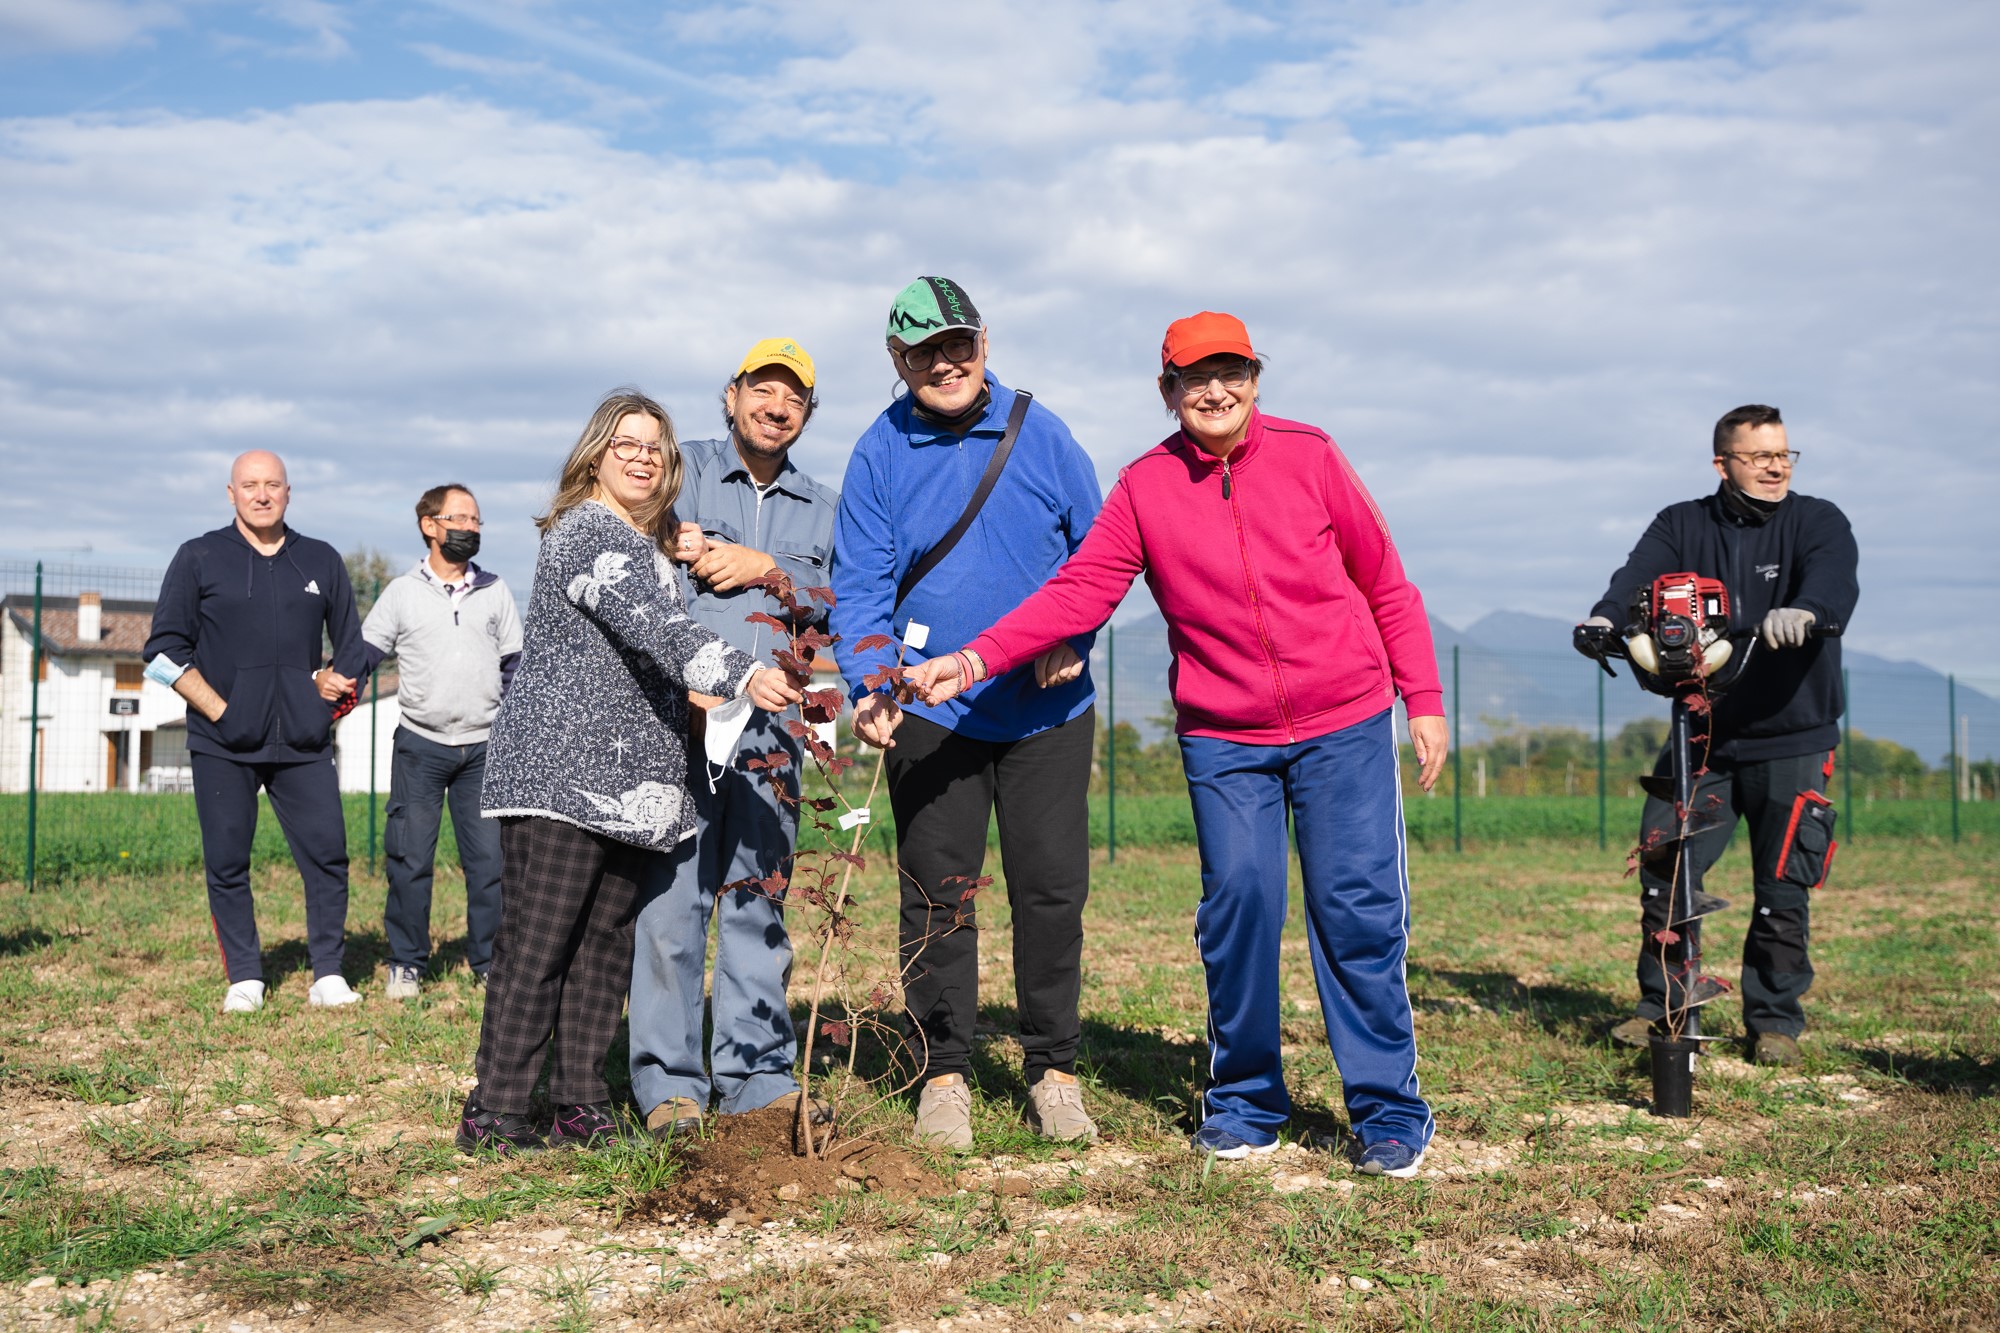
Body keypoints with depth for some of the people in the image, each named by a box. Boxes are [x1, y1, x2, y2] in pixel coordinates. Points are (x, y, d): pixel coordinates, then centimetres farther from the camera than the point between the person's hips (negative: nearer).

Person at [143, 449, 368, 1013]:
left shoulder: (322, 561, 12)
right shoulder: (198, 559, 5)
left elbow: (352, 648, 22)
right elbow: (164, 651, 3)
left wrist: (334, 684, 5)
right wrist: (219, 709, -6)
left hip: (303, 744, 1)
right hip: (222, 746, -1)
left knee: (327, 854, -4)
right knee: (227, 863, 1)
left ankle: (328, 974, 5)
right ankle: (245, 979, 11)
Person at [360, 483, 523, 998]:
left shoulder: (495, 592, 10)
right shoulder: (401, 593, 4)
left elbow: (515, 665, 14)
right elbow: (364, 652, 6)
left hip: (483, 747, 1)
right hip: (420, 745, -1)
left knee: (491, 857, 0)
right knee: (410, 858, 0)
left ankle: (490, 961, 12)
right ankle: (406, 963, 12)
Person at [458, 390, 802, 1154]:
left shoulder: (650, 546, 22)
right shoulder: (585, 532, -9)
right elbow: (651, 627, -24)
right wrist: (741, 676, -35)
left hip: (627, 787, 9)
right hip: (559, 777, -9)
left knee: (607, 942, 8)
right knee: (538, 941, -8)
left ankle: (582, 1106, 14)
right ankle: (495, 1114, -2)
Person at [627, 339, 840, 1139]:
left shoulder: (820, 510, 20)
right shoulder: (681, 472, 10)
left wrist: (766, 567, -5)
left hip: (769, 723, 3)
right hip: (676, 713, -3)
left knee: (760, 895, 5)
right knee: (670, 894, -7)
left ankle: (758, 1074, 11)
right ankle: (668, 1081, -1)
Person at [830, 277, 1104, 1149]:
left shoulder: (1038, 432, 0)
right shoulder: (879, 453, -2)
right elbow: (859, 587, -5)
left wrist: (1075, 636, -8)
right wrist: (868, 688, -20)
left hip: (1046, 708, 1)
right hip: (930, 713, -1)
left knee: (1052, 890, 4)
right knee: (936, 897, 3)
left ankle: (1053, 1070, 19)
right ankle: (944, 1075, 17)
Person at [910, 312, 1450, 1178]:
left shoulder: (1308, 456, 0)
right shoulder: (1145, 487, 0)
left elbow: (1385, 582, 6)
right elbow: (1079, 591, -6)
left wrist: (1424, 698, 5)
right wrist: (973, 660, -19)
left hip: (1345, 727, -1)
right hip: (1223, 739, 1)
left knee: (1358, 908, -3)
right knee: (1237, 897, -5)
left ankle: (1388, 1109, 10)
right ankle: (1245, 1101, 14)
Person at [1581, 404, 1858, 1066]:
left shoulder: (1817, 521, 1)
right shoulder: (1683, 524, 7)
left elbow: (1835, 577, -20)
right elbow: (1641, 573, -11)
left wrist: (1803, 611, -44)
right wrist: (1606, 615, -34)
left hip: (1791, 739, -1)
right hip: (1700, 733, 2)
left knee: (1783, 892, 2)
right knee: (1661, 871, -3)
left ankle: (1774, 1020, 19)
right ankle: (1661, 1004, 15)